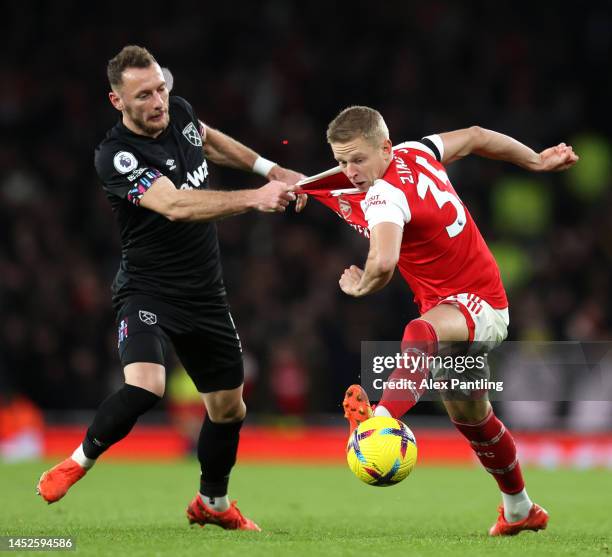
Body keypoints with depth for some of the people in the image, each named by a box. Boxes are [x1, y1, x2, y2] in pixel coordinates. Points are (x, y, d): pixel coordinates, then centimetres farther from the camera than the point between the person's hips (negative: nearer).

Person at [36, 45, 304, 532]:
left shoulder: (180, 113, -1)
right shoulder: (116, 157, -23)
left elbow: (211, 141, 25)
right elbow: (175, 206, -37)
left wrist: (271, 170, 20)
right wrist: (254, 198, -44)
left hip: (206, 292, 7)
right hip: (149, 289, -7)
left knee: (228, 406, 14)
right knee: (145, 386, -31)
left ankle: (212, 502, 38)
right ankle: (81, 460, -6)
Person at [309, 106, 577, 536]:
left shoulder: (385, 195, -28)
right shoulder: (416, 153, -1)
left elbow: (383, 263, -46)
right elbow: (474, 137, 15)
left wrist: (360, 287, -23)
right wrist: (537, 162, 27)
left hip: (479, 306, -11)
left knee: (421, 334, -44)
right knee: (472, 419, 26)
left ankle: (381, 419, -71)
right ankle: (520, 510, 46)